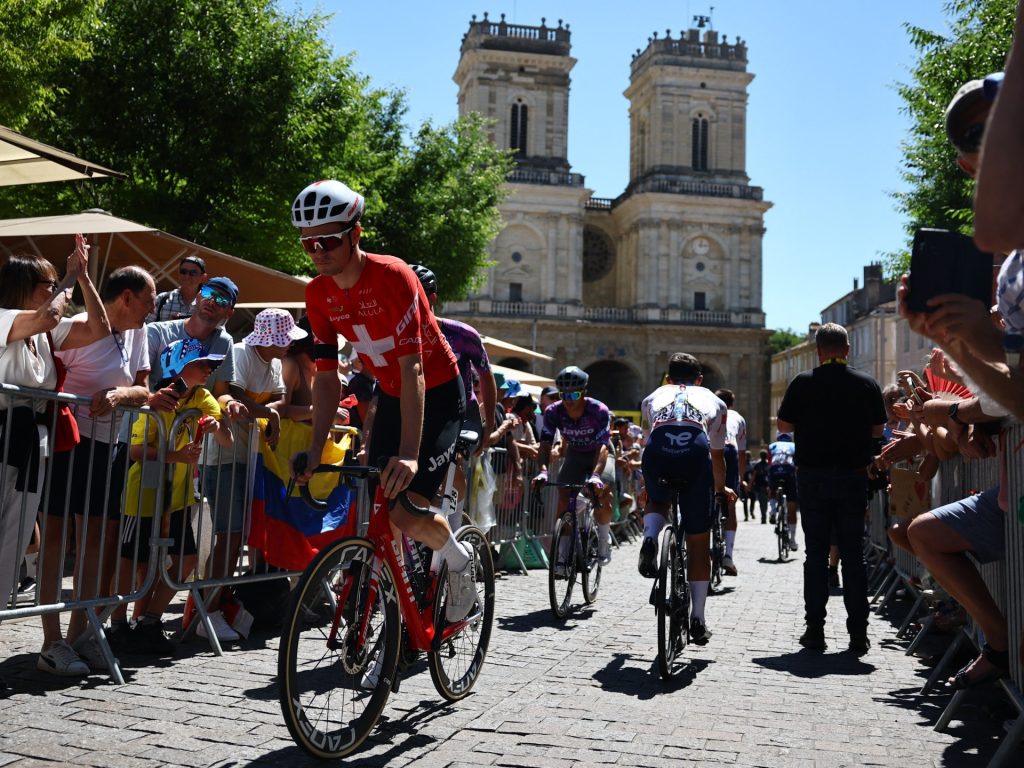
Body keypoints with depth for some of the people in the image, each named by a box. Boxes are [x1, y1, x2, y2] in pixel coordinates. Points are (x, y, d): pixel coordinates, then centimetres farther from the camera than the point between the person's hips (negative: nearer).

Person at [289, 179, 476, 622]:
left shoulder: (392, 276, -27)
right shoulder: (318, 294, -8)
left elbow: (412, 367, -33)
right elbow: (326, 376, -4)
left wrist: (409, 453, -40)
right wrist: (315, 450, -13)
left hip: (437, 394, -6)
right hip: (389, 394, 6)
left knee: (409, 514, -17)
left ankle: (460, 561, 14)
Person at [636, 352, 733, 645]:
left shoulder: (653, 397, 36)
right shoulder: (713, 401, 35)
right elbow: (717, 455, 39)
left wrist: (647, 485, 60)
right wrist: (721, 488, 58)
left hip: (657, 452, 1)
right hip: (695, 451, -1)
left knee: (657, 501, 35)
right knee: (699, 544, 12)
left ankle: (649, 539, 3)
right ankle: (698, 620, 15)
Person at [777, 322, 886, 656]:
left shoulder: (803, 383, -6)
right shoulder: (867, 384, -1)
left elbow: (783, 425, -3)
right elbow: (877, 430, 4)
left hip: (813, 475, -1)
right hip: (853, 475, 1)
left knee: (816, 552, 6)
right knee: (853, 553, 7)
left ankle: (815, 630, 6)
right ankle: (858, 633, 7)